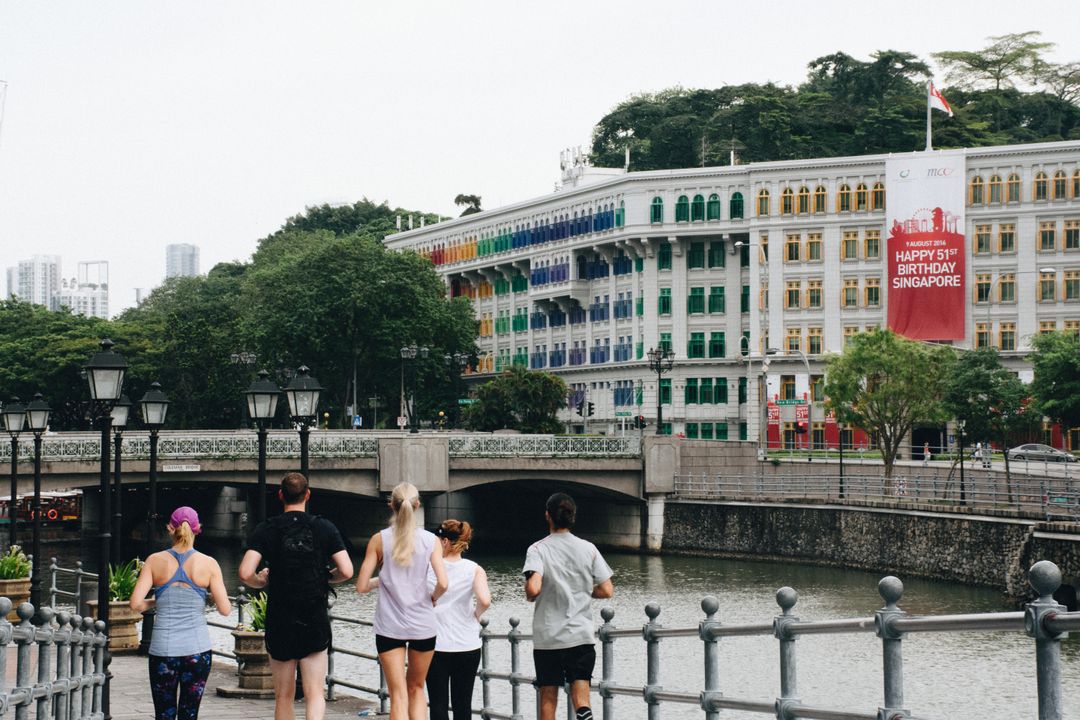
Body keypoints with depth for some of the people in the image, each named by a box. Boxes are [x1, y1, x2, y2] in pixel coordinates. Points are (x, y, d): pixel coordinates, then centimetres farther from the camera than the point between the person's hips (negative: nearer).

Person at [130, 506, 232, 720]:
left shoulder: (155, 561, -1)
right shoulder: (208, 564, -3)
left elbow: (136, 603, -8)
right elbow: (225, 609, -4)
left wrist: (153, 604, 13)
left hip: (163, 648, 0)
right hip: (197, 647, 0)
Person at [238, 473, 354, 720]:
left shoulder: (266, 530, -3)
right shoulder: (325, 528, -1)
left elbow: (245, 573, -14)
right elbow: (346, 571, -7)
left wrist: (261, 582, 7)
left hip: (279, 623, 1)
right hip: (315, 622, 0)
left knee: (283, 696, 12)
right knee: (314, 694, 2)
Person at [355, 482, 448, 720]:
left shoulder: (379, 539, -3)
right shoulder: (430, 540, -2)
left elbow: (361, 586, -4)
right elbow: (442, 583, -12)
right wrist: (433, 597, 9)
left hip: (389, 626, -1)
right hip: (422, 625, 1)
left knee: (398, 695, 2)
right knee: (416, 688, 19)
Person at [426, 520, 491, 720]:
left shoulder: (428, 568, -4)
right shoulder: (474, 570, -5)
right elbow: (484, 600, -18)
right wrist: (476, 616, 0)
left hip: (435, 645, -1)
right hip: (467, 646, 1)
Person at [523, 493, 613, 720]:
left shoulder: (538, 549, -7)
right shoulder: (588, 548, 1)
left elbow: (533, 589, -21)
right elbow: (607, 590, 1)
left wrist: (530, 597, 1)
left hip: (547, 637, -1)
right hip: (581, 634, 1)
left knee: (548, 697, 10)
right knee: (580, 690, 1)